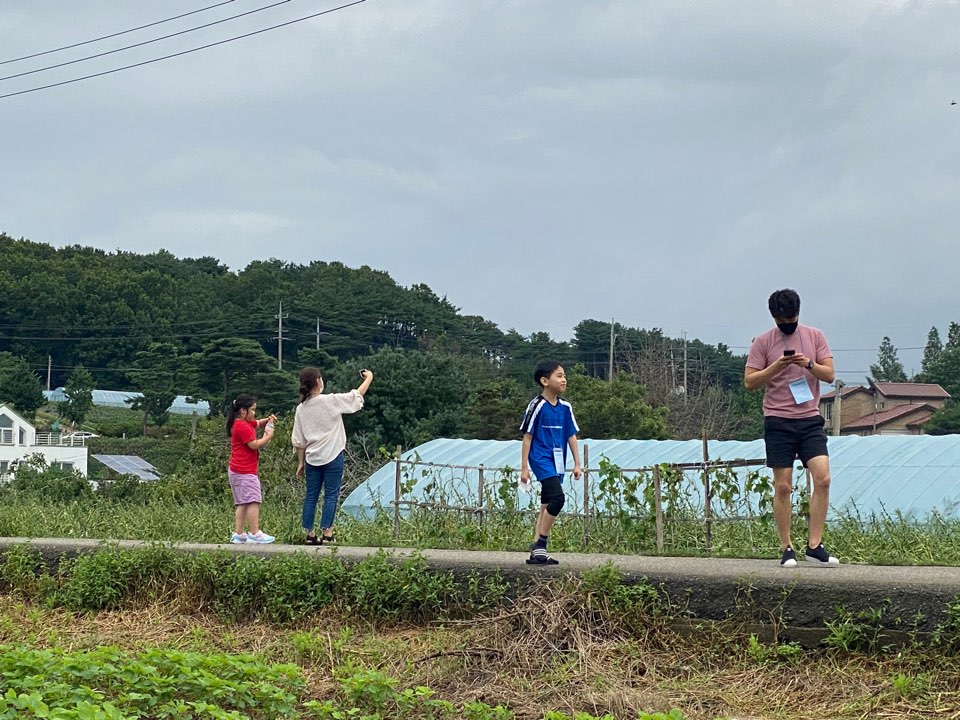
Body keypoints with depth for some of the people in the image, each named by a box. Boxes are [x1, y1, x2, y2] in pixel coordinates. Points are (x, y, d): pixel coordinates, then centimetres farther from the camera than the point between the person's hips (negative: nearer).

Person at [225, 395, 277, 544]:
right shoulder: (243, 426, -13)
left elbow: (258, 423, 29)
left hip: (236, 470, 11)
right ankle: (255, 534, -15)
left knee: (242, 504, 9)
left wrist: (268, 420, 9)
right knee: (253, 502, -12)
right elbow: (254, 444, -17)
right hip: (245, 471, -11)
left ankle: (238, 534, 6)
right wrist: (268, 437, -4)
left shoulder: (241, 424, 18)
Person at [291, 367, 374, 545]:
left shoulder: (301, 408, 2)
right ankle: (326, 533, -3)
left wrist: (300, 463, 15)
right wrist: (369, 378, 16)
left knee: (311, 496, 9)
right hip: (332, 457, -5)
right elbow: (357, 395, -1)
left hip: (312, 458, 5)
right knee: (331, 495, 0)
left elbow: (299, 441, 7)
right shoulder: (331, 401, -12)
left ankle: (309, 534, 10)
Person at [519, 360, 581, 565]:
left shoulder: (565, 407, 9)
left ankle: (537, 553, 12)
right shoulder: (537, 406, -9)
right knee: (557, 498, -21)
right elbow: (527, 437, -7)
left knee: (547, 506, 8)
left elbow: (571, 436, 15)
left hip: (557, 462, 7)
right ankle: (540, 545, -11)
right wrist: (524, 467, -8)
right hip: (541, 459, -7)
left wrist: (577, 463, 11)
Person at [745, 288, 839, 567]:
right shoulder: (763, 342, 2)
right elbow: (749, 381, -1)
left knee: (823, 478, -12)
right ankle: (786, 548, 6)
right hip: (778, 421, -2)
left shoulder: (814, 336, 8)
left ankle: (814, 545, -6)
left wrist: (809, 364, -14)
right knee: (783, 486, -1)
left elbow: (830, 375, 5)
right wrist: (775, 367, -15)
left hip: (810, 419, 2)